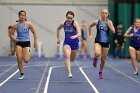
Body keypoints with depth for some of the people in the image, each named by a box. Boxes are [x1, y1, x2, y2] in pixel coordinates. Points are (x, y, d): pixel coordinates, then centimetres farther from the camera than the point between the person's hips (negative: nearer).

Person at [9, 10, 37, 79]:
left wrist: (35, 42, 3)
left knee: (26, 60, -11)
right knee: (19, 59, -8)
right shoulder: (15, 25, -3)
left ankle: (27, 54, 27)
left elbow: (34, 33, 6)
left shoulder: (28, 24, -5)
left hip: (26, 43, -1)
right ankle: (22, 74, 10)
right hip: (19, 43, 1)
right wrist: (14, 38, -16)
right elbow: (11, 35, 4)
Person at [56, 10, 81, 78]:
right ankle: (69, 73, -30)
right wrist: (58, 38, 16)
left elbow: (79, 33, -26)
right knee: (67, 56, -25)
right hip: (67, 42, 0)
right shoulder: (63, 24, -7)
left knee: (72, 59, 17)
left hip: (74, 42, 0)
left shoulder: (75, 23, -16)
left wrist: (75, 36, -47)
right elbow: (58, 29, 17)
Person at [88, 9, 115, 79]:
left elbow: (113, 31, -7)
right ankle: (95, 59, 5)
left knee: (103, 59, 9)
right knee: (97, 53, -32)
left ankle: (100, 72, 32)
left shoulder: (109, 22, -2)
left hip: (106, 42, 2)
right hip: (98, 41, -1)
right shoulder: (97, 22, -4)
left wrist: (109, 25, -17)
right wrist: (90, 35, 11)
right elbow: (90, 26, 13)